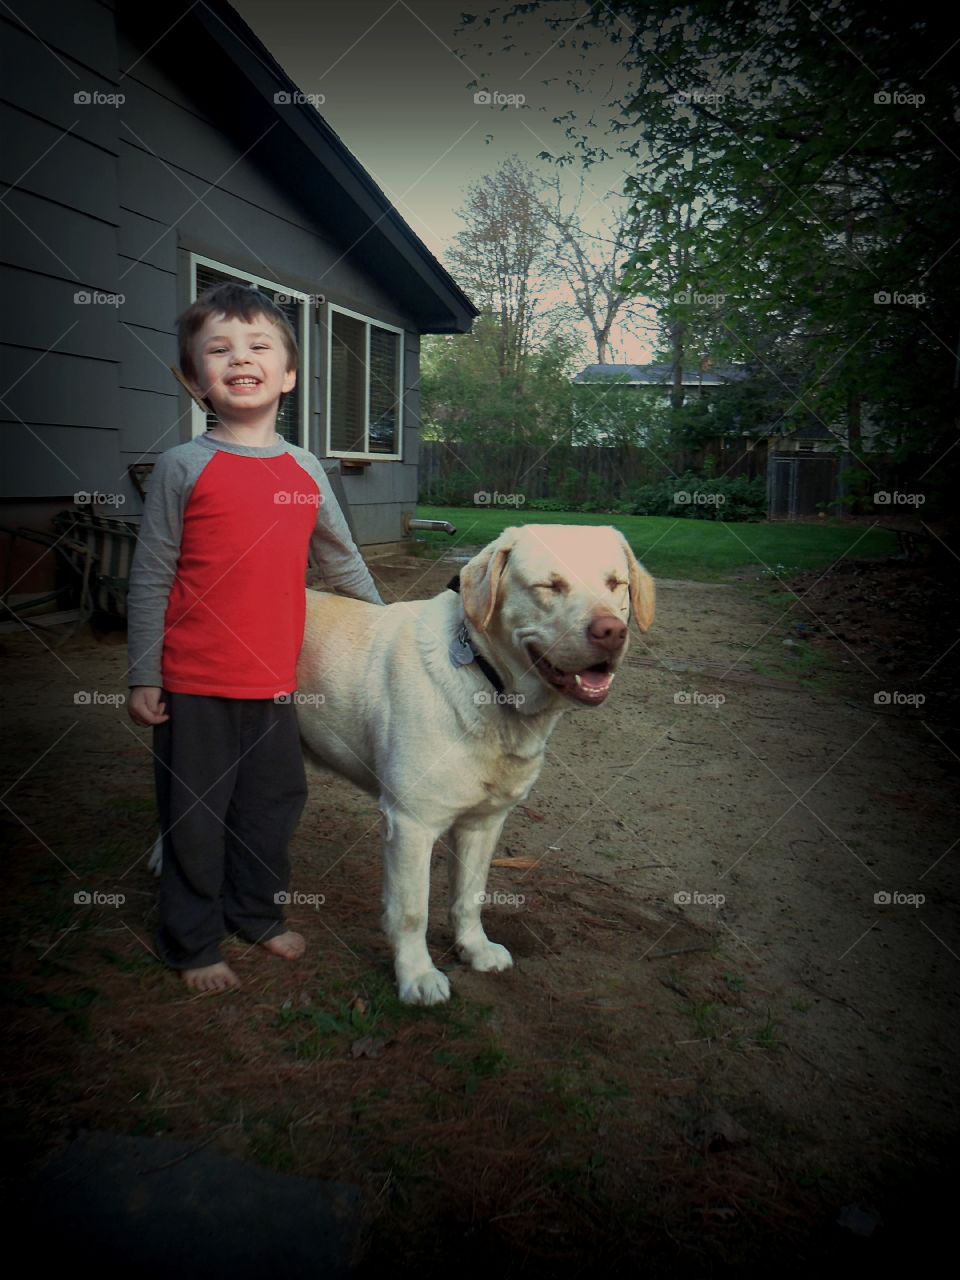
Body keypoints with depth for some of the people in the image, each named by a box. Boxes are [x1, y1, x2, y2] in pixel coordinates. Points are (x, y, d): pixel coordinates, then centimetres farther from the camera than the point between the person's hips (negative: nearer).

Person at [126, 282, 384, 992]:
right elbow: (150, 579, -5)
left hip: (275, 679, 4)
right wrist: (143, 678, -5)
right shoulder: (183, 467, -8)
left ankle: (259, 912, 39)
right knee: (196, 813, 9)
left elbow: (342, 560, 15)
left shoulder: (306, 471, 4)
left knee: (276, 801, 16)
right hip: (195, 684, -4)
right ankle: (193, 942, 29)